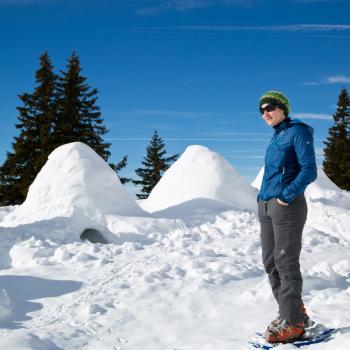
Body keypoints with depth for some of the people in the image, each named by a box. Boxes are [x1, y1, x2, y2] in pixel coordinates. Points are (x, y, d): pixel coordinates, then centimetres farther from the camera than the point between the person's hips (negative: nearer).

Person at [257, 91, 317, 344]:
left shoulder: (298, 131, -4)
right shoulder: (276, 137, 19)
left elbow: (309, 170, -12)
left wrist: (287, 195, -18)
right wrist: (263, 197, 12)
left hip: (288, 206, -8)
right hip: (266, 206, 8)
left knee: (286, 263, -6)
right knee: (271, 263, 8)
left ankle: (292, 323, 2)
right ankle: (296, 313, 19)